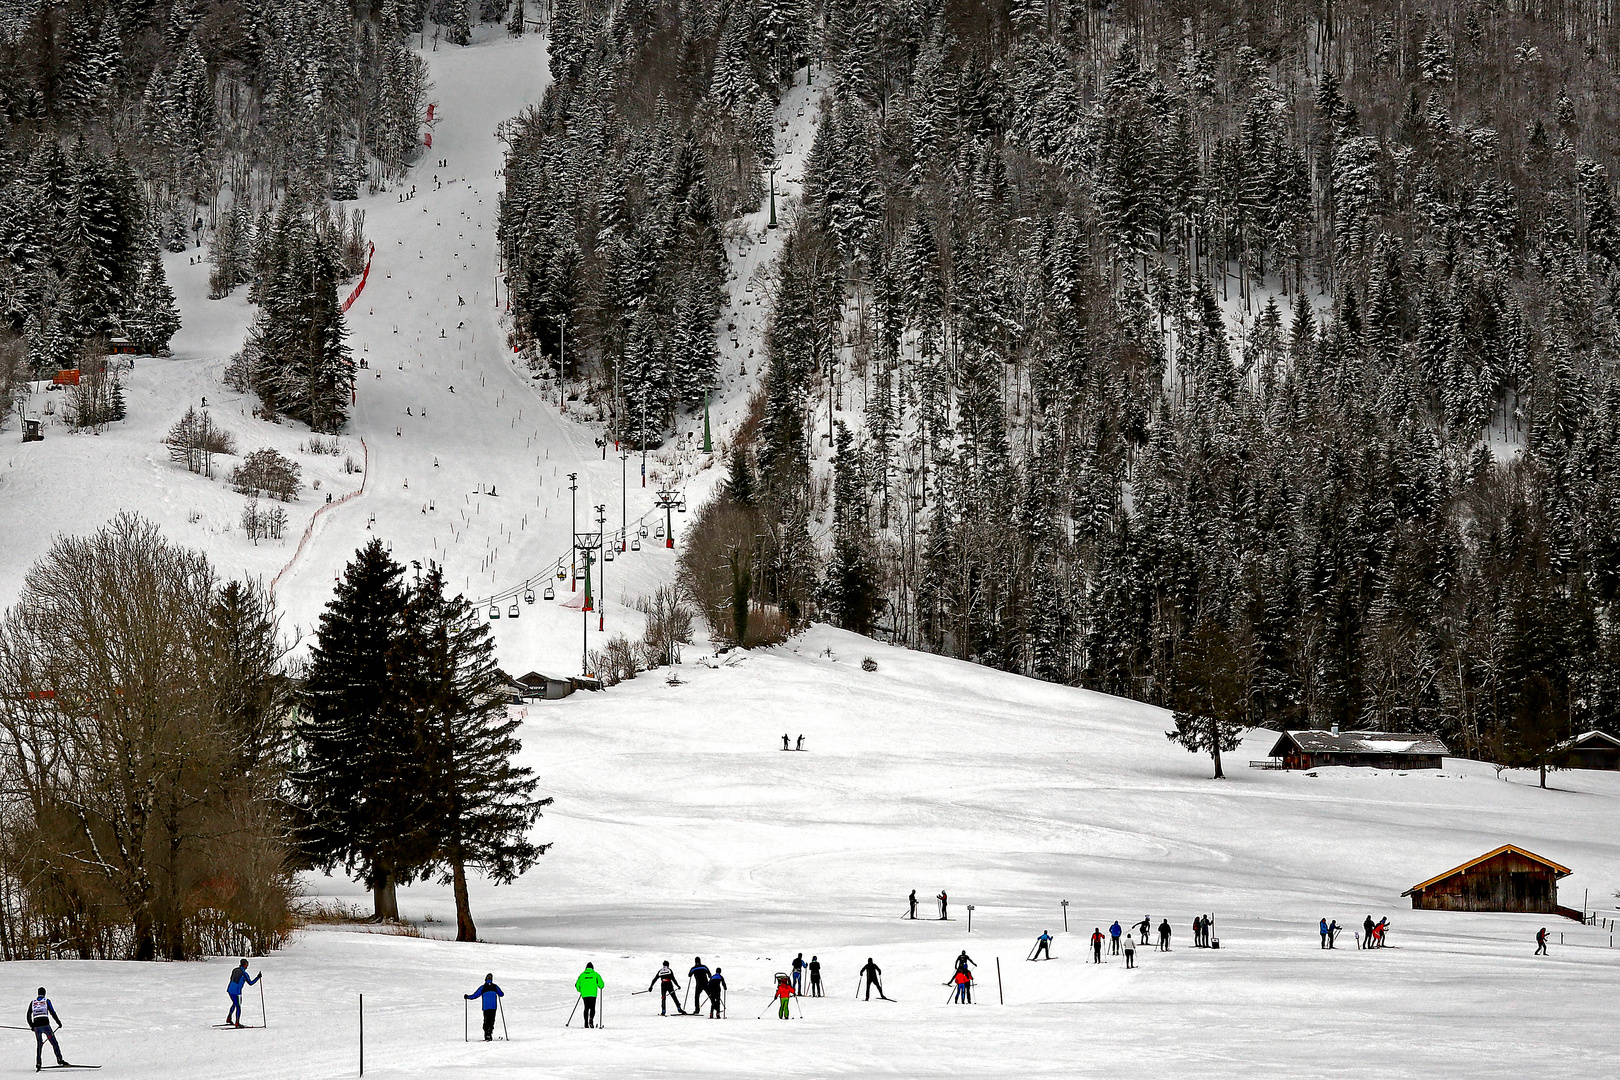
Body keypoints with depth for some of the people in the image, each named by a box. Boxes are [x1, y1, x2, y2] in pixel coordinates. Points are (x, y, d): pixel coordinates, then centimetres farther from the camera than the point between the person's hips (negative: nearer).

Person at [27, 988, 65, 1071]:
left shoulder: (32, 1003, 15)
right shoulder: (46, 1001, 6)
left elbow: (28, 1016, 15)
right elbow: (52, 1012, 0)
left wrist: (31, 1026, 26)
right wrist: (59, 1022, 9)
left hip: (36, 1026, 3)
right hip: (45, 1025, -3)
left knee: (39, 1044, 11)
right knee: (54, 1042, 2)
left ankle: (38, 1064, 2)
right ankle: (59, 1059, -7)